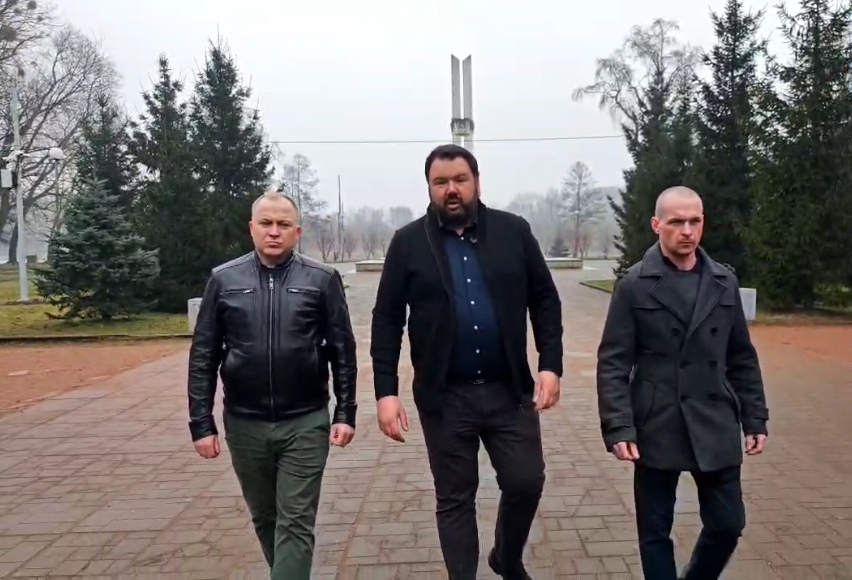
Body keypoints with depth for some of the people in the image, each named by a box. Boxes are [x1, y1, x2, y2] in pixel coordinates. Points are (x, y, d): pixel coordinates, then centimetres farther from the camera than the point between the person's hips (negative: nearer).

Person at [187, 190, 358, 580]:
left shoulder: (322, 280, -3)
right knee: (264, 518, 19)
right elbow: (202, 357, 2)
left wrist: (346, 413, -4)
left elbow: (343, 352, 0)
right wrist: (201, 423, -1)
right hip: (245, 424, 3)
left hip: (305, 423, -2)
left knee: (296, 523, 2)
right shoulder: (224, 280, 1)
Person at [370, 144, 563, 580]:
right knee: (454, 498, 10)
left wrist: (550, 364, -6)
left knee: (527, 482, 6)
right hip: (445, 395, -1)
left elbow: (545, 301, 4)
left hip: (509, 389, 1)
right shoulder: (408, 242, -2)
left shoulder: (514, 231, 1)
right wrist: (386, 391, -9)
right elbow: (386, 320, -3)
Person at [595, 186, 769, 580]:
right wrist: (618, 428, -15)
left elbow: (742, 359, 11)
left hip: (716, 428, 4)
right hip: (656, 430, -3)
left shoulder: (725, 283, 7)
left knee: (728, 525, 12)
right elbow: (613, 364, -8)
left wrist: (755, 419, 8)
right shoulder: (634, 285, -5)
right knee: (655, 531, 9)